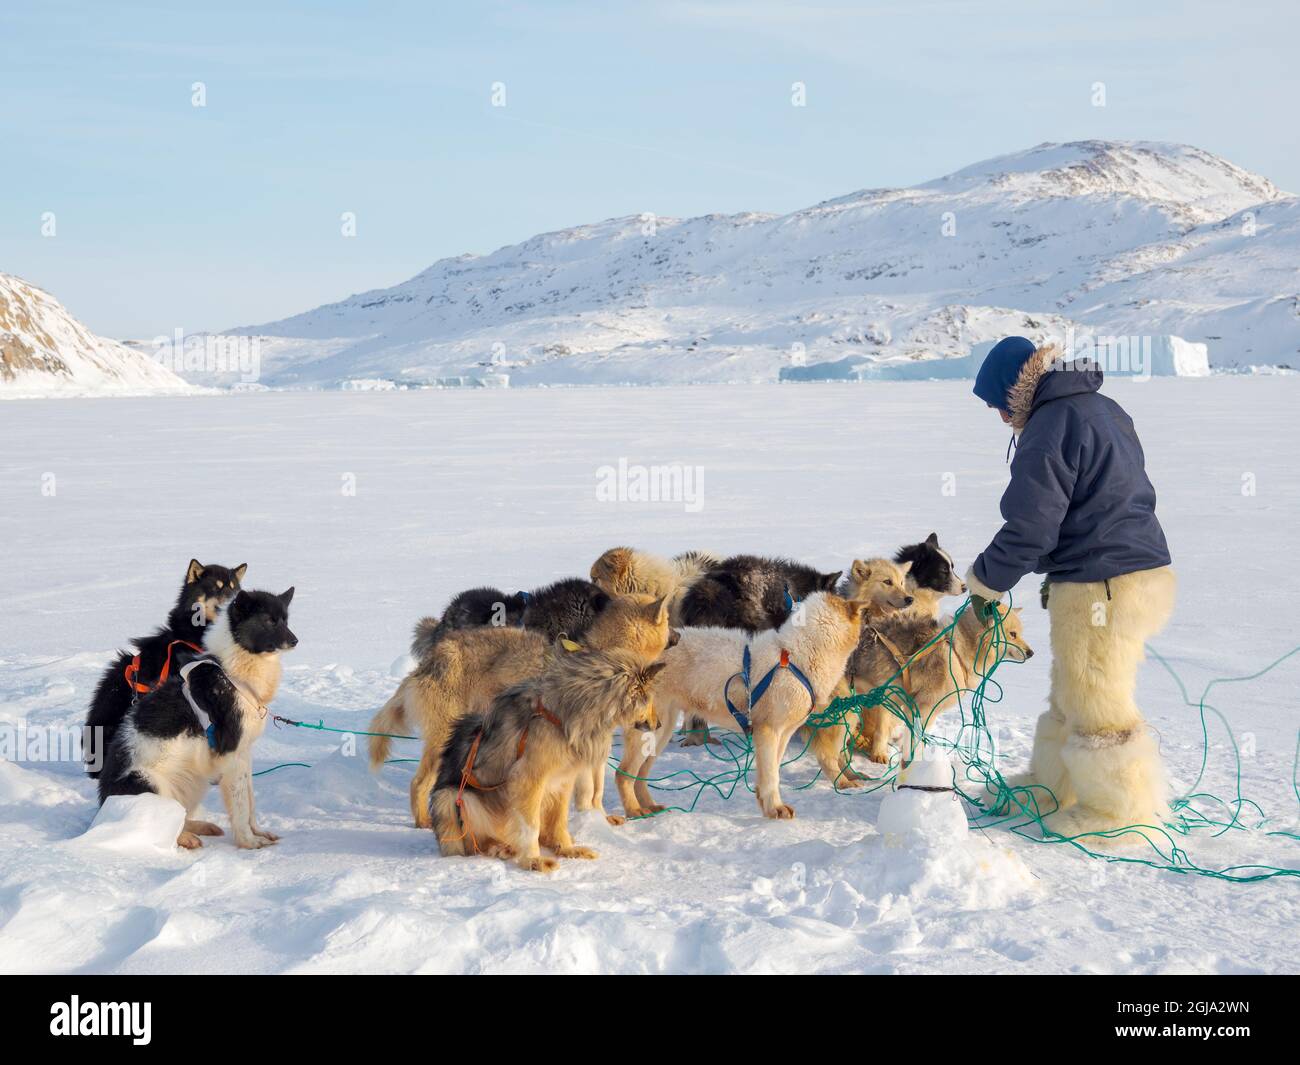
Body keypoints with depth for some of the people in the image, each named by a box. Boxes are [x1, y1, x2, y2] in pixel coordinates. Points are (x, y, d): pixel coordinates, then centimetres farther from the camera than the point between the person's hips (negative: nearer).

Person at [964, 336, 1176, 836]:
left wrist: (985, 580, -3)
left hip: (1100, 588, -10)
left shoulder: (1049, 428, -17)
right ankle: (1054, 788, 33)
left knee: (1095, 701, 3)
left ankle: (1122, 808, 14)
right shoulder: (1103, 410, 13)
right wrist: (1061, 577, 21)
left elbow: (1029, 527, -18)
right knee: (1070, 693, 21)